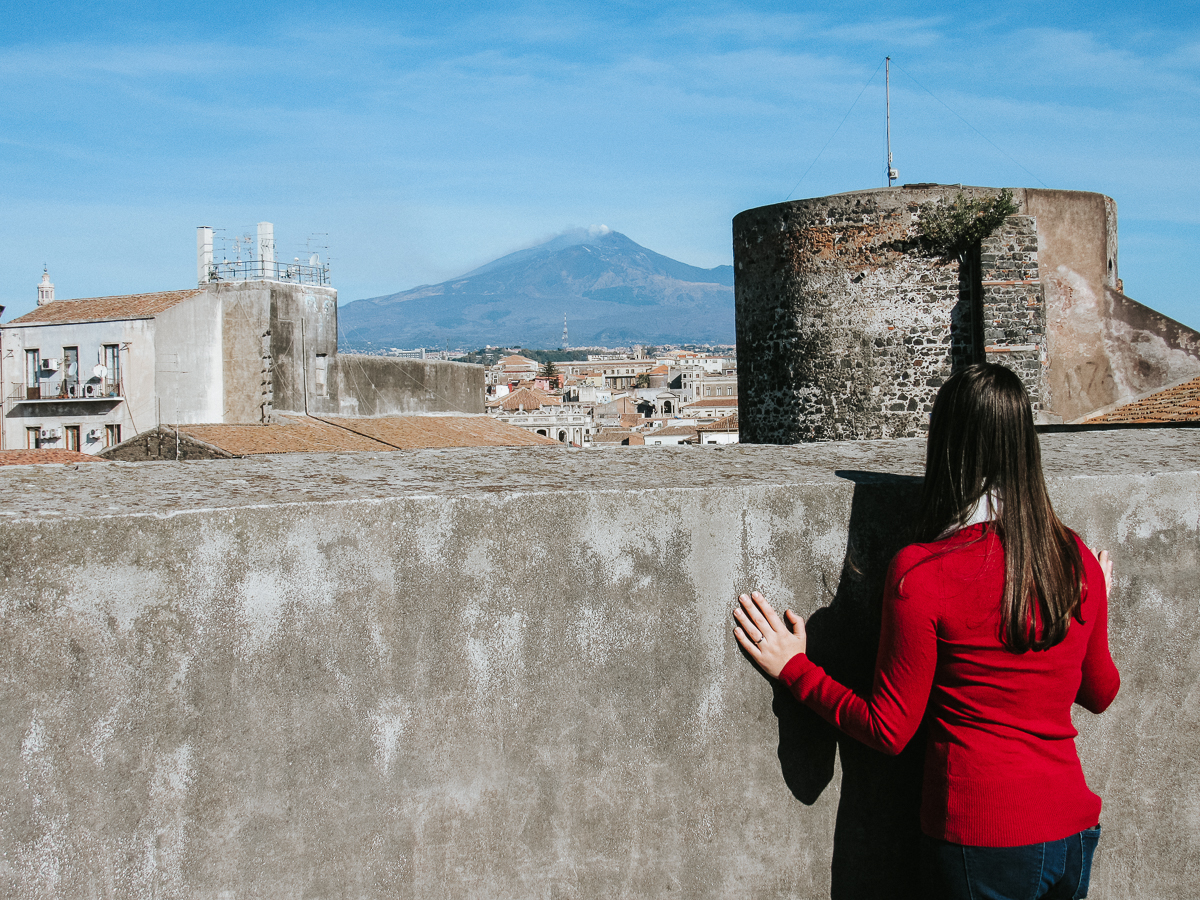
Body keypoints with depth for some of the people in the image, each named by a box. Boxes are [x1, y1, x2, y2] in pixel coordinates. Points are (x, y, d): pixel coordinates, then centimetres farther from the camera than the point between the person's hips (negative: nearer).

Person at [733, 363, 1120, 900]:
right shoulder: (1078, 561, -3)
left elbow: (889, 730, -12)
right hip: (1074, 835, 5)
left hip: (981, 843, -5)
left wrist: (794, 668, 0)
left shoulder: (922, 573, -18)